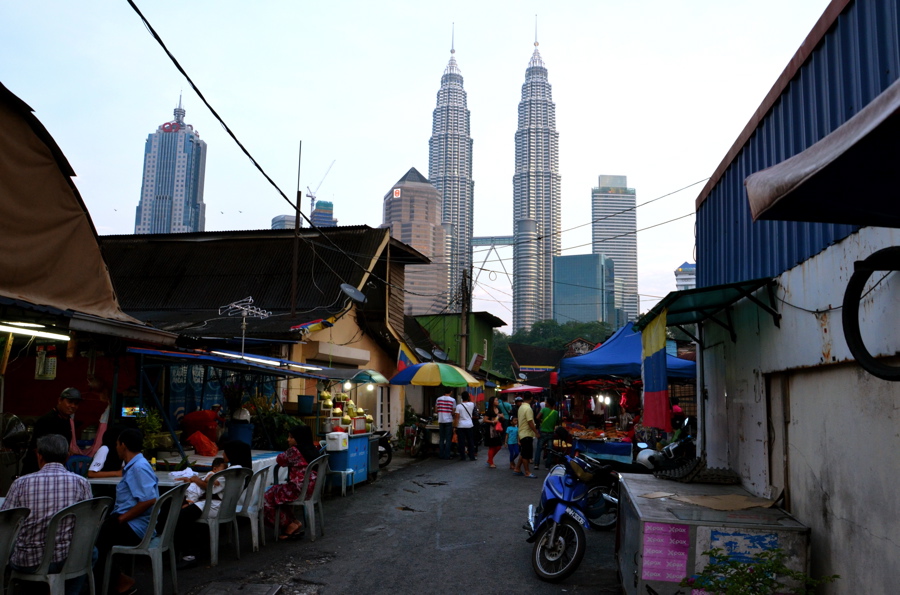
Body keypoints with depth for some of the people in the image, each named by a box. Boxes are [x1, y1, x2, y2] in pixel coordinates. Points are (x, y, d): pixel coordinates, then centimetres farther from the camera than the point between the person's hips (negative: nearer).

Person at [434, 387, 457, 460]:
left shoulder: (438, 399, 4)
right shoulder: (452, 400, -7)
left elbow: (436, 410, 10)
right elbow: (453, 412, -7)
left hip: (440, 420, 4)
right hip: (449, 420, -4)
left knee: (441, 438, 12)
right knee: (448, 439, 2)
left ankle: (441, 455, 13)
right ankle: (446, 455, 1)